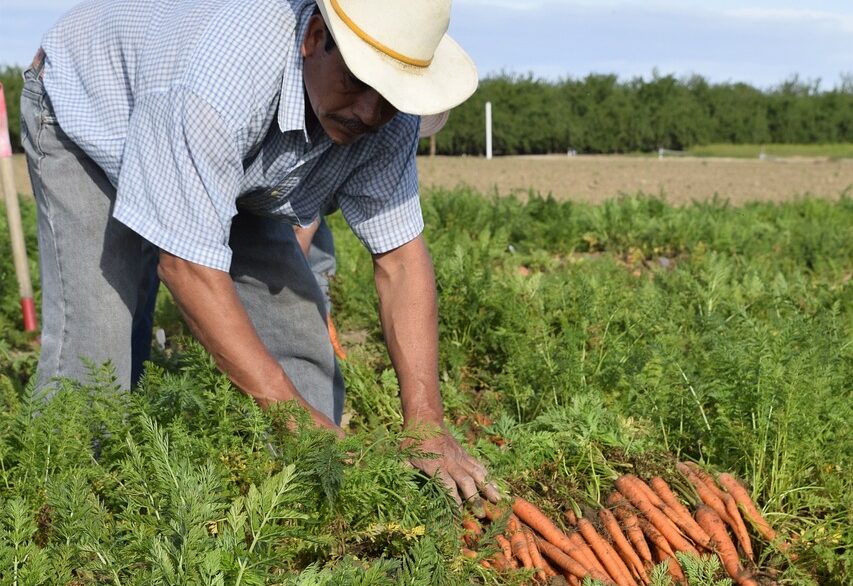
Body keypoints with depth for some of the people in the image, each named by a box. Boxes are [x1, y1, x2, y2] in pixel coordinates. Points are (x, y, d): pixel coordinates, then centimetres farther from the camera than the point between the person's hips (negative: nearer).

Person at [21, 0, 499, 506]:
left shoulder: (388, 115, -24)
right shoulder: (228, 70, -43)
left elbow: (400, 256, -21)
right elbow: (187, 263, -41)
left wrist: (427, 426, -29)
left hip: (229, 168, 5)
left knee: (299, 332, -5)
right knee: (94, 343, -21)